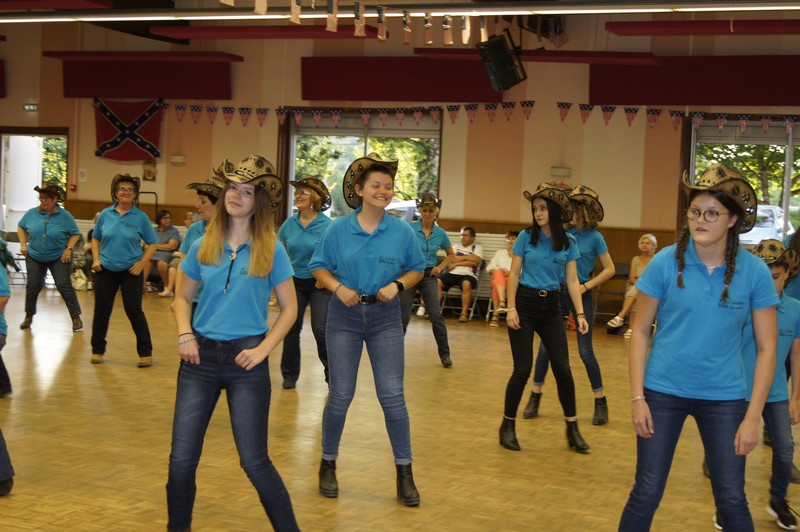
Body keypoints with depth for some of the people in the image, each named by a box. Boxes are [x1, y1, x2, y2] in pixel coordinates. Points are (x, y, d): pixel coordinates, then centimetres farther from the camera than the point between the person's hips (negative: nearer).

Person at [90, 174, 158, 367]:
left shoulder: (140, 217, -4)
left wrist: (141, 263, -10)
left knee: (134, 311, -3)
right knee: (101, 310, 8)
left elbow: (152, 244, 0)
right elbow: (95, 238, 13)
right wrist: (96, 258, 0)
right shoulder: (106, 214, 3)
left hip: (131, 271, -3)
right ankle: (97, 350, 23)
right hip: (106, 270, 3)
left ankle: (145, 353, 5)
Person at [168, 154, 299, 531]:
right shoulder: (203, 246, 4)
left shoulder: (271, 251, -4)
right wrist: (185, 334, -4)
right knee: (182, 458, 5)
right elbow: (183, 297, 14)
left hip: (246, 360, -3)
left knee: (254, 461, -1)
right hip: (201, 356, 3)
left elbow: (289, 308, 0)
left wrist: (264, 348, -11)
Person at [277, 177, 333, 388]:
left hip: (319, 283, -4)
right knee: (291, 328, 5)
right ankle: (289, 374, 18)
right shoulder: (289, 224, 2)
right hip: (295, 282, 4)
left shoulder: (327, 225, -9)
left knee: (321, 329, -8)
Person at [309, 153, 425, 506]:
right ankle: (328, 465, 23)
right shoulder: (339, 229, -5)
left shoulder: (402, 231, -3)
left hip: (385, 317, 0)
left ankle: (404, 473, 7)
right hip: (344, 316, 0)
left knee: (393, 396, -4)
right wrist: (339, 287, -15)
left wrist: (397, 285, -12)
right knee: (340, 395, 4)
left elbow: (416, 269, 7)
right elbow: (319, 268, 3)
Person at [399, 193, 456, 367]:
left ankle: (445, 354, 4)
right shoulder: (410, 228, -8)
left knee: (436, 315, -6)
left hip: (429, 276, 2)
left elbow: (451, 254, 17)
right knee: (404, 316, 2)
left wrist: (441, 267, 3)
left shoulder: (440, 233, 2)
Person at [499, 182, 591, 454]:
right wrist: (511, 308, -11)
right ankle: (508, 425, 13)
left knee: (563, 368, -1)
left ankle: (572, 429, 11)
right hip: (525, 303, -2)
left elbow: (572, 281, 3)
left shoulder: (568, 242, 2)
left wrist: (580, 313, -6)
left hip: (551, 307, 2)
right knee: (523, 370, -3)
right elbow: (514, 274, -2)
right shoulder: (526, 237, -3)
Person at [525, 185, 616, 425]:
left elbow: (609, 270, -5)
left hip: (580, 295, -3)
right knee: (545, 346, 4)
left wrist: (585, 287, -12)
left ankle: (600, 401, 12)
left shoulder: (594, 237, -7)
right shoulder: (566, 233, 2)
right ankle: (535, 397, 15)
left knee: (585, 351, -2)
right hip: (557, 292, 3)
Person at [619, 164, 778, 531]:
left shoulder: (754, 272, -8)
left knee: (732, 500, 7)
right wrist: (637, 397, -7)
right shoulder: (666, 262, -8)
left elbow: (766, 348, -3)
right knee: (646, 494, 5)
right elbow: (640, 332, -2)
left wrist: (752, 417, -7)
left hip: (724, 397, 0)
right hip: (663, 391, 0)